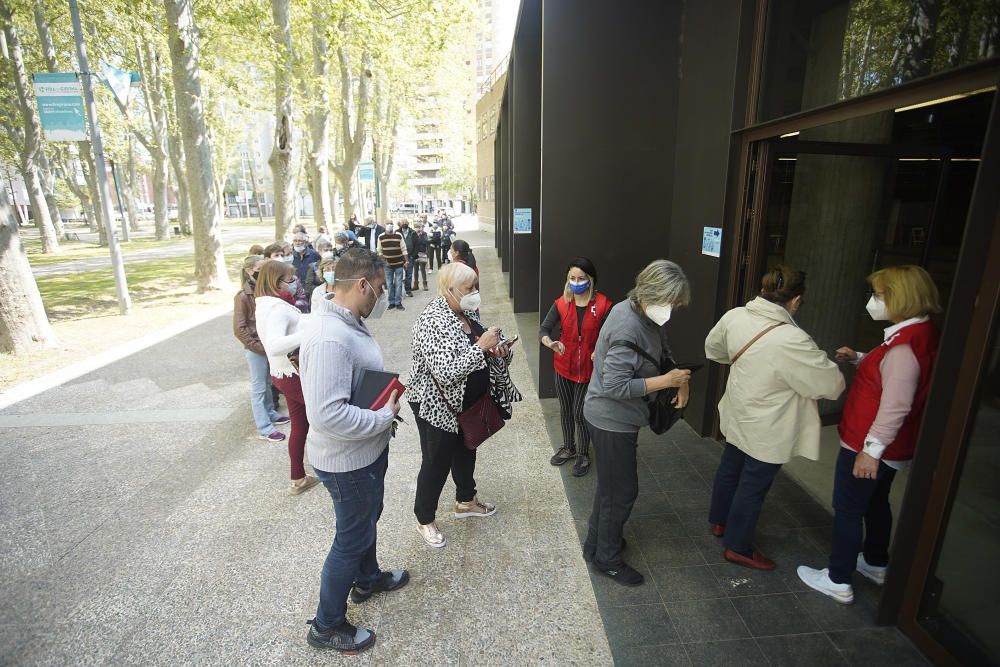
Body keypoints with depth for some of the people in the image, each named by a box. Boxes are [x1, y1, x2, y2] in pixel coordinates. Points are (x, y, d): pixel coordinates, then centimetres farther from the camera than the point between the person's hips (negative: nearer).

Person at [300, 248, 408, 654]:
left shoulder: (350, 323, 1)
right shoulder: (330, 338, -31)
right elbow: (327, 414, -36)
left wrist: (386, 403, 2)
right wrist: (386, 416, -25)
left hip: (367, 450, 10)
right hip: (348, 460, -9)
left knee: (367, 519, 29)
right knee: (352, 538, 10)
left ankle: (368, 579, 54)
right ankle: (327, 626, 32)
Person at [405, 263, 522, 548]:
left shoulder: (467, 312, 0)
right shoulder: (432, 321, -27)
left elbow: (478, 355, 13)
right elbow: (445, 372, -35)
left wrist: (498, 351, -8)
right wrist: (480, 346, -34)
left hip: (468, 403, 9)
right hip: (438, 406, -8)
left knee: (466, 452, 24)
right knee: (436, 462, 9)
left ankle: (465, 501, 48)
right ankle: (425, 520, 32)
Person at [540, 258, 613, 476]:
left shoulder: (603, 305, -14)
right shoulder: (561, 303, -5)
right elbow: (543, 329, -10)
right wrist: (550, 343, -31)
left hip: (588, 368, -4)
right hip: (564, 366, 4)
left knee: (580, 412, 2)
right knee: (565, 410, 18)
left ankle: (583, 454, 27)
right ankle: (568, 448, 41)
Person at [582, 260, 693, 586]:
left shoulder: (645, 315, 0)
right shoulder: (627, 327, -29)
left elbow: (664, 353, 13)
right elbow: (615, 386, -30)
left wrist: (682, 380, -5)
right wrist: (667, 380, -24)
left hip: (619, 418, 9)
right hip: (611, 421, -9)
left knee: (610, 485, 24)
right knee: (622, 491, 8)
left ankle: (596, 542, 43)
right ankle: (607, 558, 29)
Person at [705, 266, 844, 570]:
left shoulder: (735, 316, -12)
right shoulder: (792, 340, -32)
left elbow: (713, 348, 7)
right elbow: (832, 385, -20)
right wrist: (825, 364, 1)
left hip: (739, 415, 7)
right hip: (768, 430, -7)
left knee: (729, 469, 25)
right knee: (753, 487, 11)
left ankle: (719, 521, 48)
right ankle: (738, 547, 30)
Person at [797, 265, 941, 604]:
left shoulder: (904, 345, -26)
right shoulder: (921, 334, 4)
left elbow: (895, 405, -28)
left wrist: (871, 449, -24)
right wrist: (859, 359, 6)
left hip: (868, 447, -10)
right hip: (893, 448, 10)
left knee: (847, 509, 4)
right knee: (876, 503, 25)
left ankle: (838, 581, 17)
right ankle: (876, 564, 44)